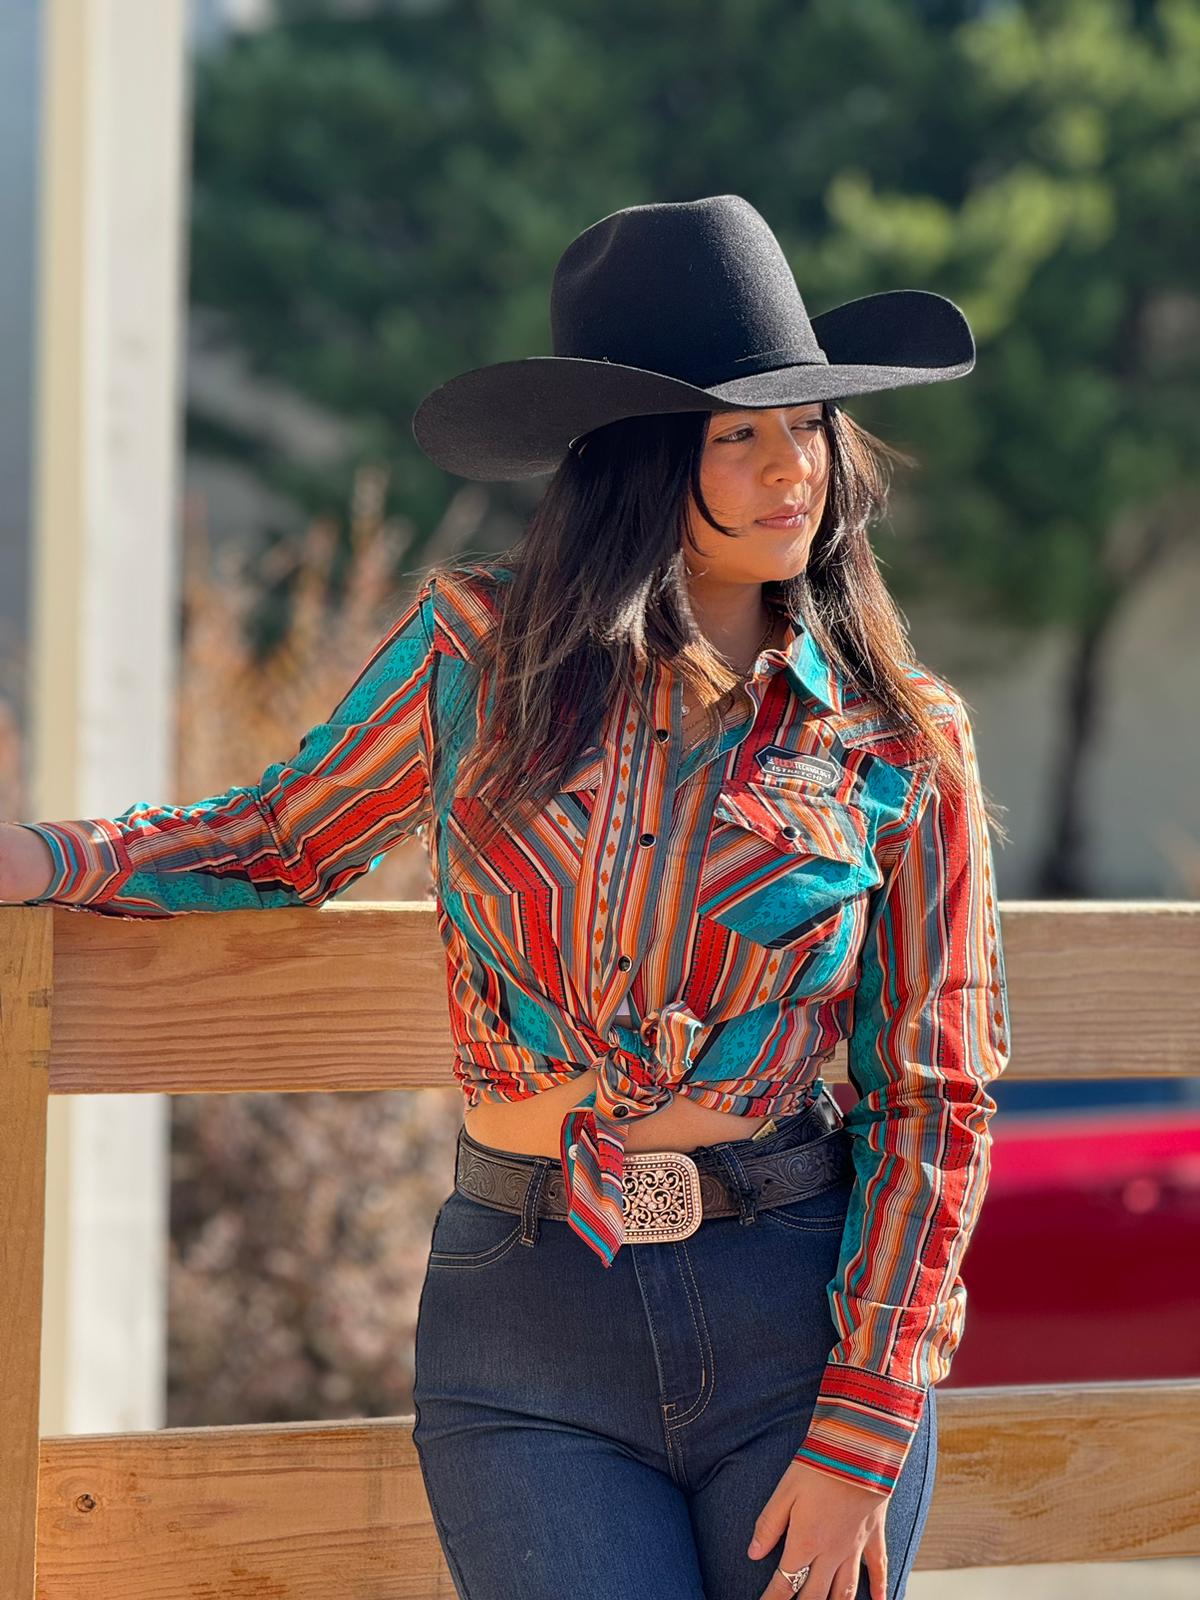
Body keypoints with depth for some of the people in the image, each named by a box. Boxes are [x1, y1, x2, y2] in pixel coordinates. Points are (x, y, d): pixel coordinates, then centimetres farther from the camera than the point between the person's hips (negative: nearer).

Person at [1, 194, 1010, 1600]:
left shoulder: (901, 741, -1)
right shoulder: (480, 646, 0)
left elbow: (931, 1096, 0)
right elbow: (281, 841, 15)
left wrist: (859, 1434, -6)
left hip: (802, 1315, 0)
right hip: (526, 1334, 0)